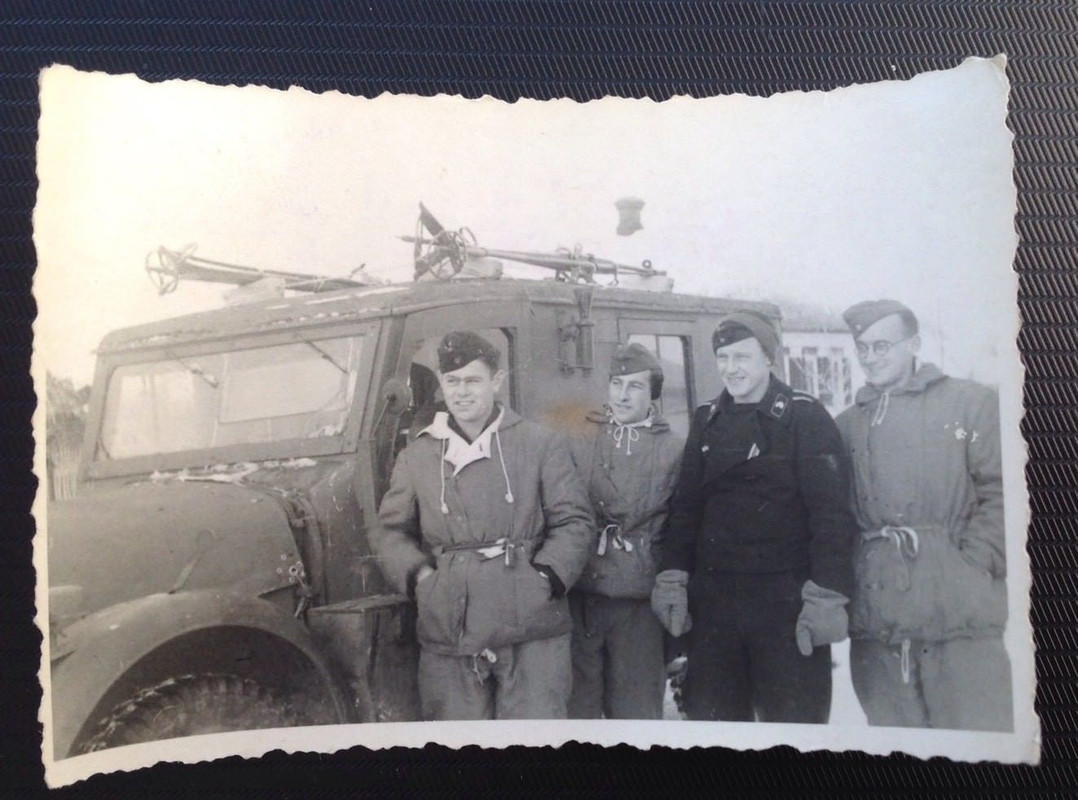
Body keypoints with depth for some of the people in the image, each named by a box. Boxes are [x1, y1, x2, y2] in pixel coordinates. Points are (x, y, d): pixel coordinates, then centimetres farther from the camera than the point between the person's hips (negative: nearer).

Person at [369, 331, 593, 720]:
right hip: (448, 629, 2)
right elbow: (389, 531, 15)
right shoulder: (415, 457, 11)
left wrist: (547, 576, -9)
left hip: (531, 622, -2)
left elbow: (573, 521, 4)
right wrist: (418, 574, -2)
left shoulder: (542, 445, 4)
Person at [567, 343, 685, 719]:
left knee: (637, 706, 11)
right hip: (580, 594, 1)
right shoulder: (580, 443, 4)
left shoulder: (674, 449, 1)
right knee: (577, 702, 11)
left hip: (641, 601, -1)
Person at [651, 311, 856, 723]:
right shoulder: (707, 421, 11)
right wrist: (672, 579, 5)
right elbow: (686, 505, 12)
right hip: (713, 596, 5)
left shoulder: (805, 417, -4)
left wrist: (826, 596, -16)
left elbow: (832, 511, -11)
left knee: (794, 718, 4)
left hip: (786, 599, -4)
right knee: (710, 716, 11)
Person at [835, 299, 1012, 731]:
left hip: (958, 609, -3)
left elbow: (1000, 490, -1)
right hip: (876, 613, 4)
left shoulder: (971, 402, 6)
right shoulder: (848, 424, 16)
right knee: (892, 728, 10)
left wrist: (974, 562, -9)